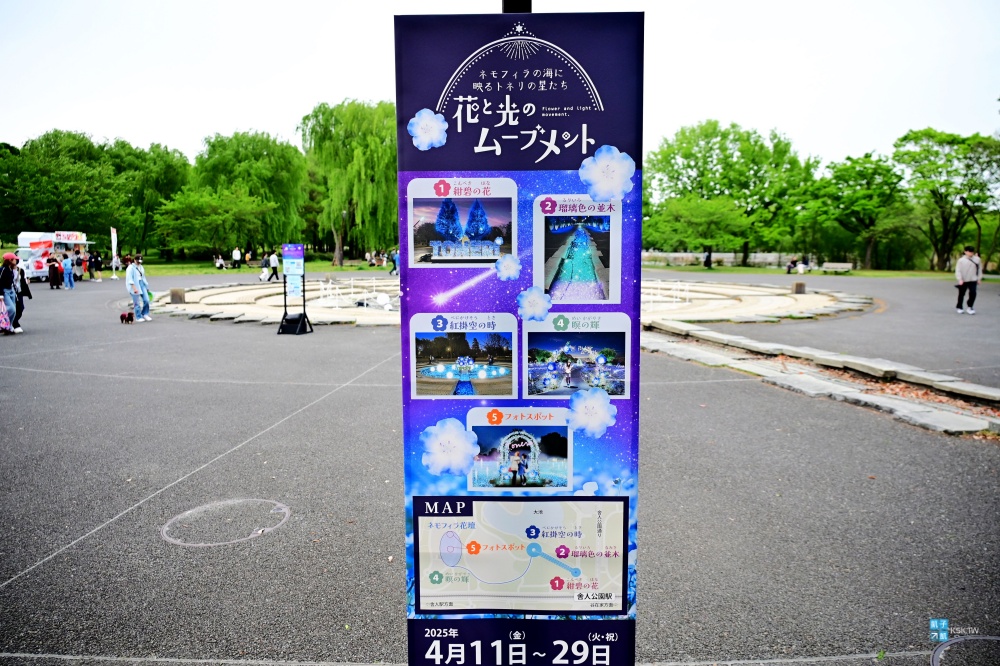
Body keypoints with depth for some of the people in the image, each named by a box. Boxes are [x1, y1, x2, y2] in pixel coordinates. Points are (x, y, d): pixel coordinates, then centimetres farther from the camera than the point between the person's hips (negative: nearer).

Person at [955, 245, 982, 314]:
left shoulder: (977, 259, 3)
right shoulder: (961, 260, -4)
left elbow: (979, 269, 10)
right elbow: (958, 270, -6)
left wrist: (979, 278, 8)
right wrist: (960, 279, -13)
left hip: (973, 281, 1)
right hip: (963, 281, -1)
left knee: (973, 294, -10)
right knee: (961, 295, 10)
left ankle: (969, 307, 1)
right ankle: (959, 307, 24)